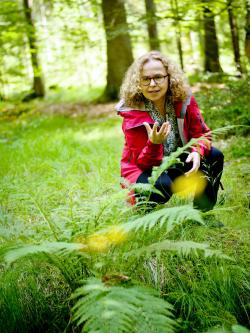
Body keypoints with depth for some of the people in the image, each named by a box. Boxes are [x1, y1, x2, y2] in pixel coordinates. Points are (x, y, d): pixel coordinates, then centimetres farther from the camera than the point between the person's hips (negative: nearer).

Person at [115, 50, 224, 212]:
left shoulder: (184, 99, -13)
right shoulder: (132, 114, -22)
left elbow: (203, 134, -7)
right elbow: (143, 163, -20)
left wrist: (197, 152, -31)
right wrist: (154, 144, -43)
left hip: (177, 162, 5)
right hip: (144, 169, -4)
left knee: (215, 156, -17)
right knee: (161, 185, -37)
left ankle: (203, 211, 1)